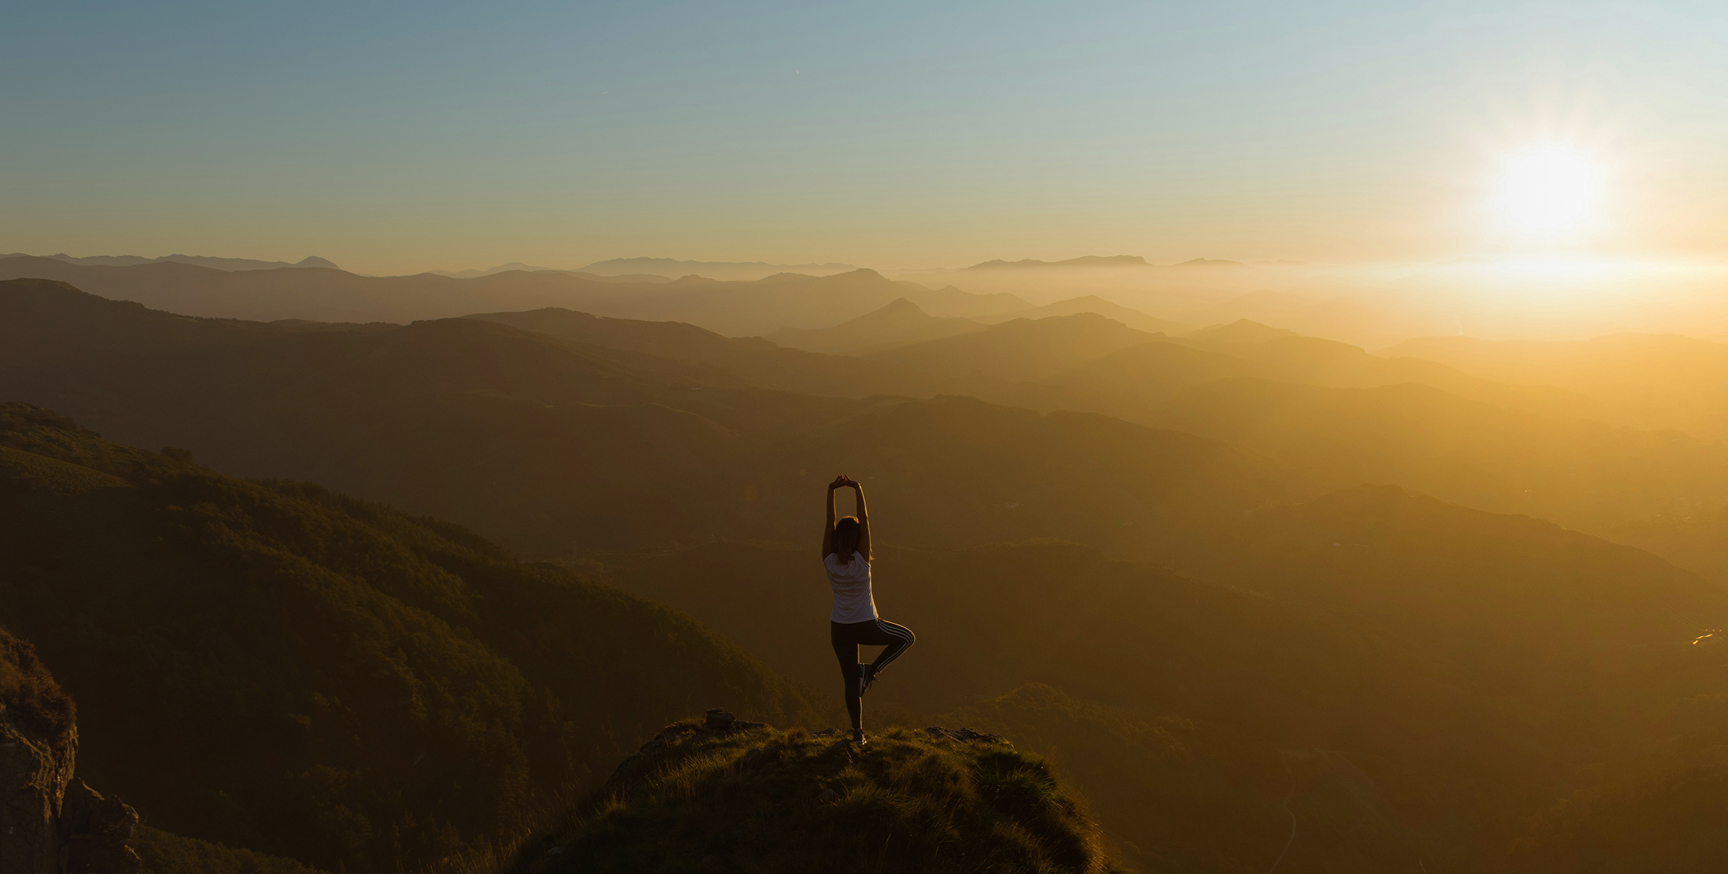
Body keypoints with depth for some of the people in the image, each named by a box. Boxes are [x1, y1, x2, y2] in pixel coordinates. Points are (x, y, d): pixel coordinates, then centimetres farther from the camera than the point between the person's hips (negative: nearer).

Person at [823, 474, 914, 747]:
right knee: (905, 637, 20)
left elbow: (829, 522, -12)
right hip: (866, 626, -3)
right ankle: (872, 670, 7)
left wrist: (831, 491, -15)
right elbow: (865, 520, -18)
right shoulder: (861, 561, -18)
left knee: (851, 681, 11)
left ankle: (857, 732, 13)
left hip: (840, 629, 3)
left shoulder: (829, 561, -11)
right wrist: (858, 491, -18)